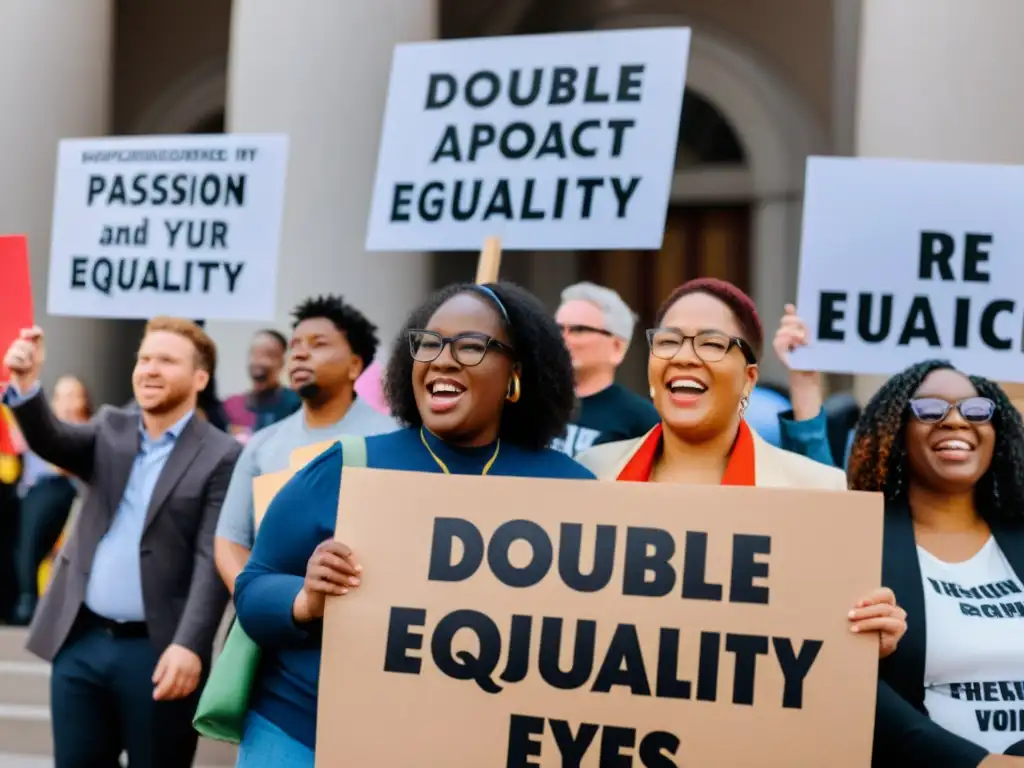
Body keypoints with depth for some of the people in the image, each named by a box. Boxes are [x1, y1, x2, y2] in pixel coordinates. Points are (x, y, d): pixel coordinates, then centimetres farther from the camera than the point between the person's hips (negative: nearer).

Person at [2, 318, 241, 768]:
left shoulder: (222, 456, -5)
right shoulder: (110, 429, 11)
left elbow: (212, 559, -13)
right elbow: (52, 442, -7)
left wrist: (188, 645, -23)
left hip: (157, 650, -5)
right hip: (81, 641, 5)